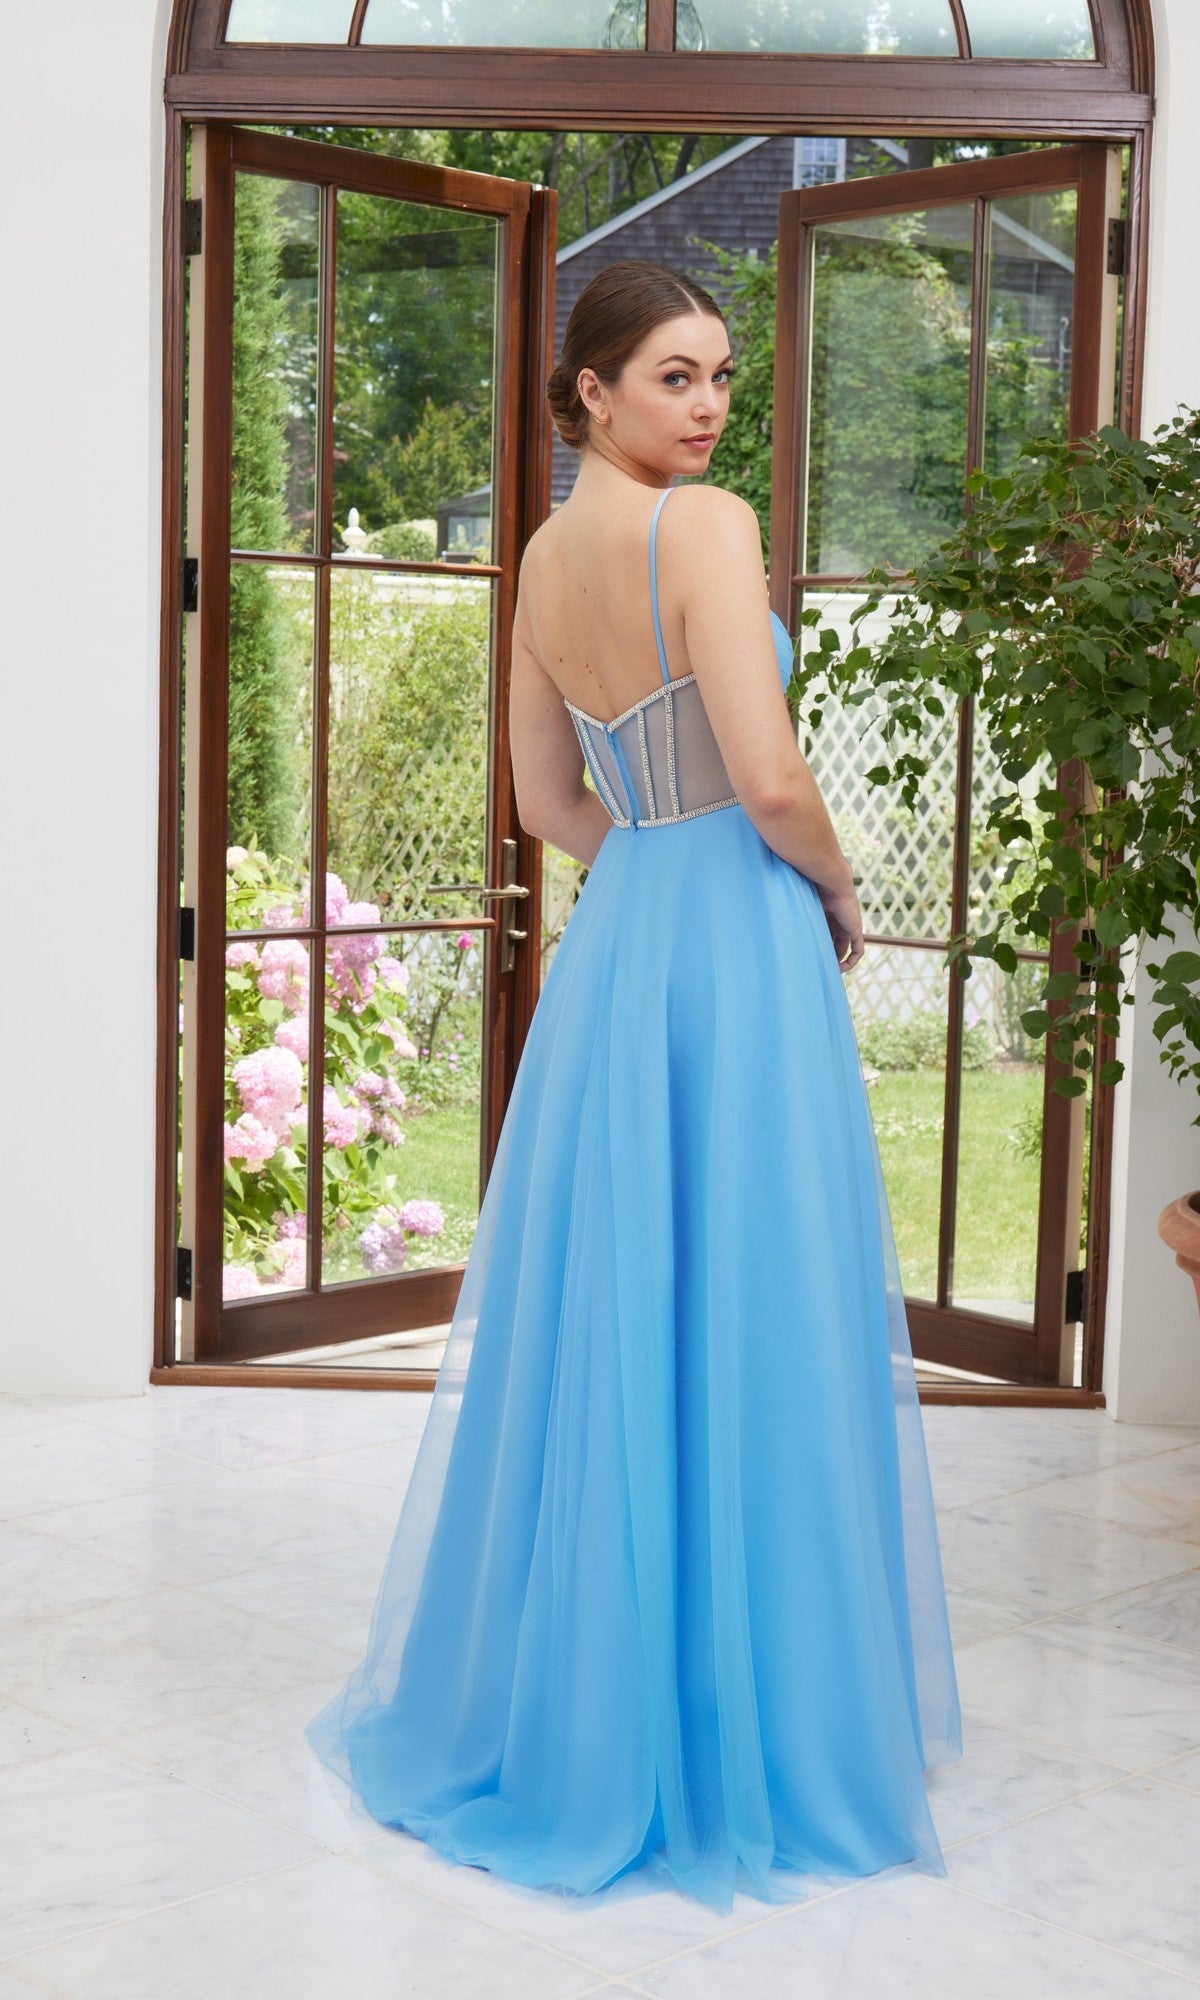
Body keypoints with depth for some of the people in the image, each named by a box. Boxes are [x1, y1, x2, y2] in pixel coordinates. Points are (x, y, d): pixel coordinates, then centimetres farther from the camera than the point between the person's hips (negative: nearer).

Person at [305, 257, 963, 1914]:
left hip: (614, 942, 8)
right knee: (749, 1323, 0)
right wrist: (837, 892, -2)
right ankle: (744, 1729, 11)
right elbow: (769, 777, -20)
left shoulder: (545, 558, 12)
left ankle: (563, 1709, 27)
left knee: (599, 1312, 14)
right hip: (740, 937, -8)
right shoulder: (706, 526, -12)